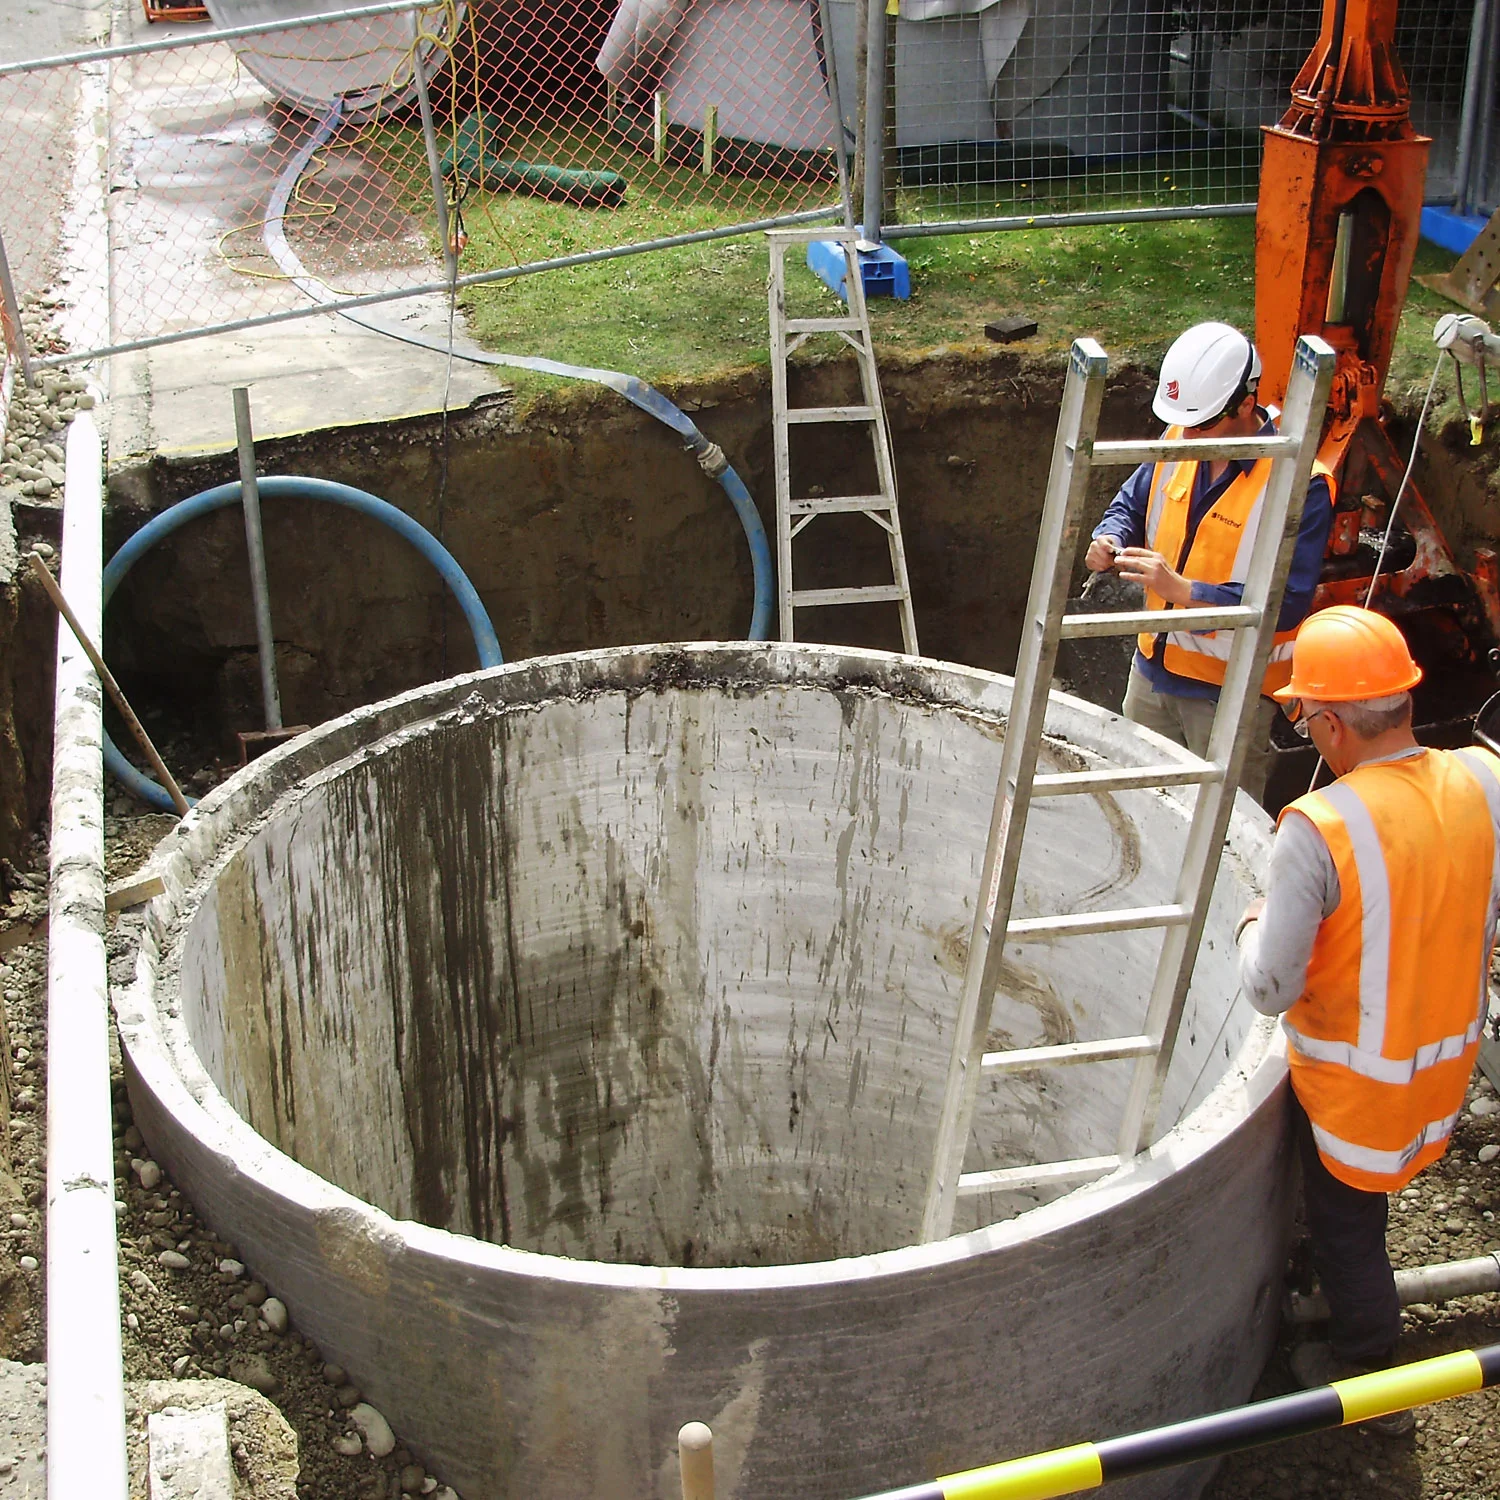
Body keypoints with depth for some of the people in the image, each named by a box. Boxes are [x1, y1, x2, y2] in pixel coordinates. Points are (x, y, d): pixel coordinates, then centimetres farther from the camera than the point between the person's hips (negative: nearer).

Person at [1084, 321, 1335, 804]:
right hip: (1156, 666, 6)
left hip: (1232, 691, -6)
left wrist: (1182, 590, -32)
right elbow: (1132, 503, 14)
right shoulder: (1179, 442, -3)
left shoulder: (1299, 483, -23)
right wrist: (1110, 538, -11)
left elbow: (1286, 603, -26)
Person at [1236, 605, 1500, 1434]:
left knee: (1345, 1224, 19)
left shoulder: (1317, 830, -33)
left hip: (1355, 1081, -6)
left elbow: (1270, 989, -27)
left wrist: (1253, 925, -8)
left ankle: (1368, 1376, 39)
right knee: (1364, 1199, 32)